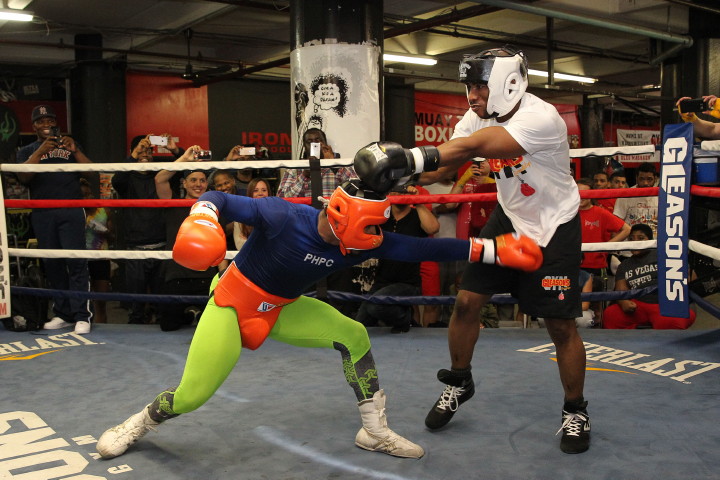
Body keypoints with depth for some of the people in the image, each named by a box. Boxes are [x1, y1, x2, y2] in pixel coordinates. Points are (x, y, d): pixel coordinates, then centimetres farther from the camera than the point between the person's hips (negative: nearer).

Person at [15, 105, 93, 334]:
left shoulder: (70, 145, 17)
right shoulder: (27, 151, 17)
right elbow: (23, 177, -3)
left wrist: (75, 151, -10)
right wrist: (41, 151, -13)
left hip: (71, 212, -2)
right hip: (42, 214, 2)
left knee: (76, 262, -9)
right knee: (51, 264, 3)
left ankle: (82, 315, -10)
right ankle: (62, 314, 11)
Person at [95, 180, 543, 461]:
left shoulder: (361, 243, -15)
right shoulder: (283, 216, -30)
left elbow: (419, 248, -19)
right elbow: (221, 198, -24)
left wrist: (494, 249, -23)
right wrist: (202, 219, -48)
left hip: (283, 308, 5)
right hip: (234, 302, -5)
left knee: (353, 336, -9)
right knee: (192, 395, -8)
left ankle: (375, 430, 5)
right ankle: (137, 424, 25)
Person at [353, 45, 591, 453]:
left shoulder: (541, 118, -30)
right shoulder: (479, 117, -5)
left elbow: (469, 148, -41)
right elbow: (446, 163, -15)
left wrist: (409, 158, -51)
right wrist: (395, 179, -31)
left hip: (555, 227, -6)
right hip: (509, 218, 6)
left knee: (561, 324, -3)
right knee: (467, 301, 0)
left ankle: (576, 411, 21)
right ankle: (459, 383, 25)